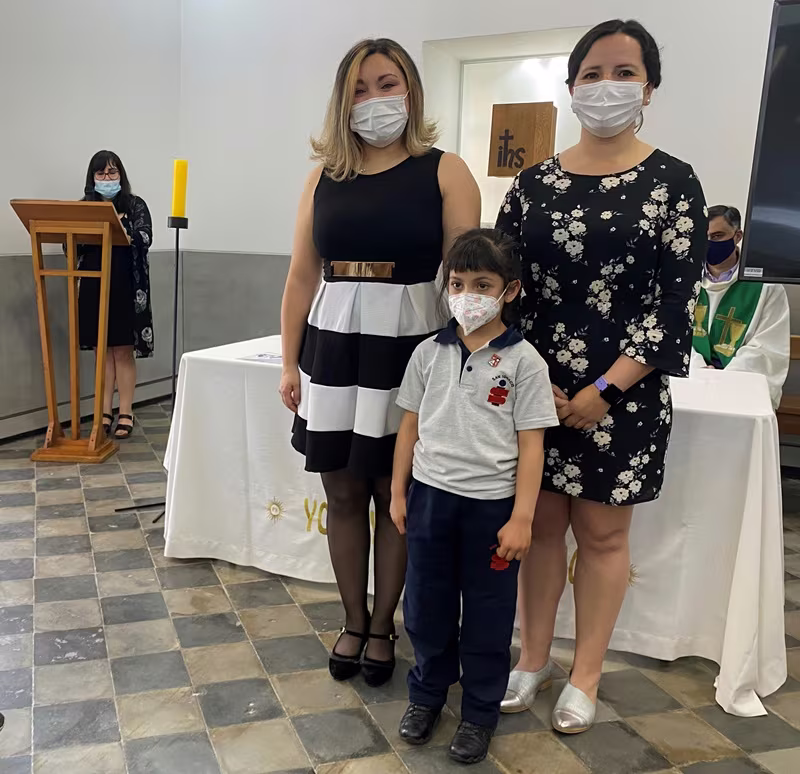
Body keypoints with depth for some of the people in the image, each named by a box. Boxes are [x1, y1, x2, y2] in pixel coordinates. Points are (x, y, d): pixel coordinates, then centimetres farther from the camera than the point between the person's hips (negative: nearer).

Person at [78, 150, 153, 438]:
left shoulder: (135, 205, 2)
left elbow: (144, 238, -12)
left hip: (125, 287, -3)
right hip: (93, 286, 3)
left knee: (123, 350, 1)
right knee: (102, 349, 8)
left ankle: (126, 413, 8)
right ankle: (105, 412, 15)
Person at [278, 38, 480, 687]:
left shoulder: (443, 171, 0)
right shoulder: (325, 175, 9)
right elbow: (302, 276, 10)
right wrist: (290, 363, 9)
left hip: (408, 348, -3)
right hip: (332, 346, 3)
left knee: (396, 497, 7)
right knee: (343, 495, 10)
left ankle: (383, 626, 27)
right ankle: (353, 622, 30)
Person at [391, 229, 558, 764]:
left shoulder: (523, 361, -8)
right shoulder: (429, 354, 1)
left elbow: (531, 444, -8)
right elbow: (411, 425, 7)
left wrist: (522, 518, -11)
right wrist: (398, 492, 8)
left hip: (491, 504, -3)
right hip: (430, 495, 3)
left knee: (487, 615, 11)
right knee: (425, 605, 16)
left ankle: (481, 711, 31)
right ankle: (427, 692, 39)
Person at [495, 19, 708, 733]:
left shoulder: (672, 182, -2)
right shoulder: (535, 183, 5)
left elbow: (675, 299, -7)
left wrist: (606, 389, -14)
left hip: (622, 392, -2)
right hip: (536, 386, 3)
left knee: (602, 533, 8)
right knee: (541, 520, 11)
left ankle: (585, 676, 26)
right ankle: (534, 659, 29)